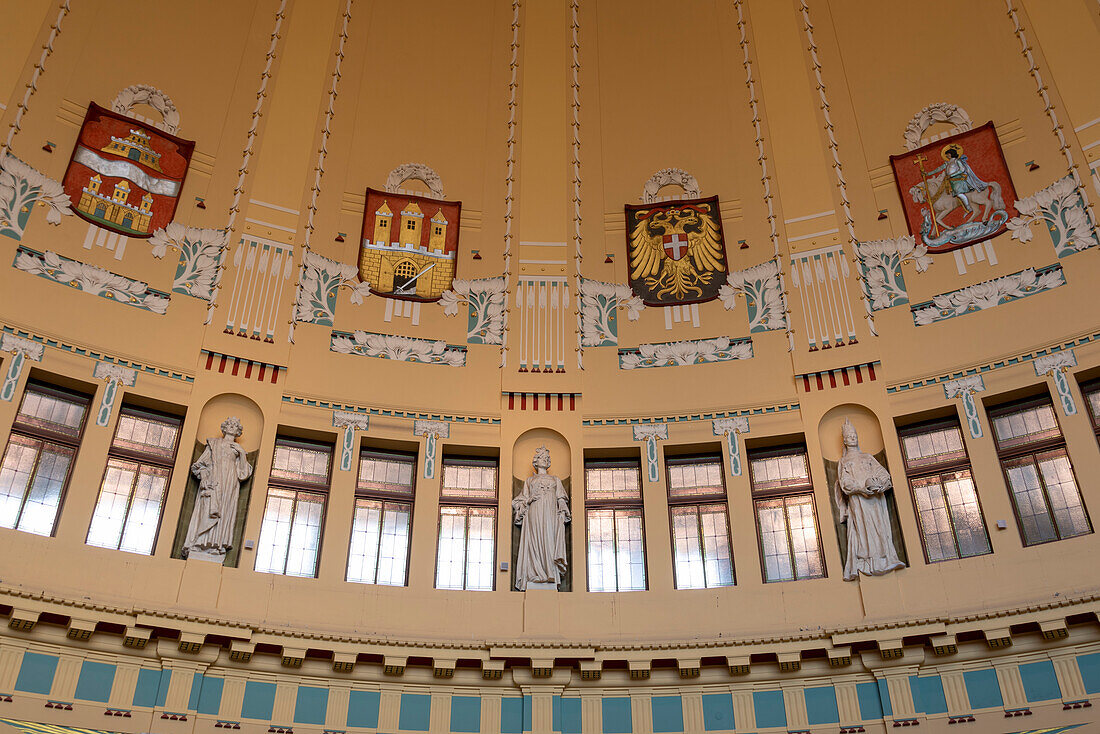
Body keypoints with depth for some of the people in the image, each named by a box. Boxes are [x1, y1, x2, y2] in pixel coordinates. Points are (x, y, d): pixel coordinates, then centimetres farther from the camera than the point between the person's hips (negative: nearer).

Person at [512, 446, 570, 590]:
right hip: (534, 512, -1)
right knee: (535, 542, -15)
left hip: (551, 513, 1)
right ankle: (536, 575, -22)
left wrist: (562, 513, 0)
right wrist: (529, 499, -4)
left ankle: (551, 575, -23)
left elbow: (561, 499, 16)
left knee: (550, 539, -15)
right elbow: (524, 499, 18)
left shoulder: (555, 480, 25)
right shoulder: (529, 480, 24)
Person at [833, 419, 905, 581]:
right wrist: (864, 486, -15)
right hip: (857, 499, -3)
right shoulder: (844, 462, 17)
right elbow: (845, 482, 1)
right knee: (863, 527, -15)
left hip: (875, 497, 3)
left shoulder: (868, 457, 24)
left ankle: (886, 560, -13)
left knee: (880, 526, -8)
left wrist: (877, 483, -12)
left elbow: (883, 472, 11)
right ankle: (871, 563, -23)